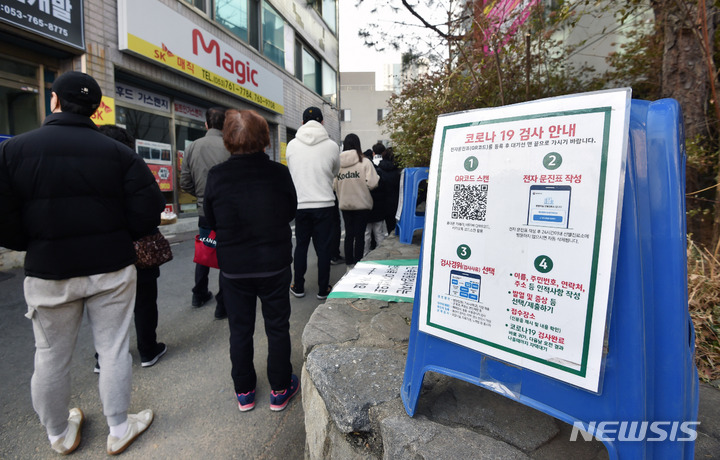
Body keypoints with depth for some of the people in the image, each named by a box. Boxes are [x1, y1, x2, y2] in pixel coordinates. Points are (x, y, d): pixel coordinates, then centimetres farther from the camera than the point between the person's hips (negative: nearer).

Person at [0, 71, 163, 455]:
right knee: (113, 350, 13)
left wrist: (37, 245, 10)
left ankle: (60, 434, 39)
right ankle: (119, 430, 28)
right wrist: (114, 238, 6)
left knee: (51, 356, 19)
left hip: (48, 273, 1)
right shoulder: (118, 152, -6)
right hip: (112, 269, 0)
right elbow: (147, 212, -12)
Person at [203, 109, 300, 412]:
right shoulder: (279, 173, -14)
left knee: (240, 329, 17)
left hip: (233, 268, 1)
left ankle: (244, 392, 32)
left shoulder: (217, 176, -12)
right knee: (277, 327, 14)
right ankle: (280, 389, 28)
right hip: (275, 265, -1)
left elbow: (211, 221, 0)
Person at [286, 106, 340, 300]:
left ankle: (298, 286, 23)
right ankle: (323, 289, 15)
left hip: (300, 203, 2)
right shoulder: (331, 145, -5)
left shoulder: (292, 145, 0)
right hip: (324, 203, -2)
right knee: (324, 247, 7)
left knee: (301, 244, 14)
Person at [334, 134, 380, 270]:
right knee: (360, 235, 6)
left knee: (349, 234, 13)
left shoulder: (338, 163, 0)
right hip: (362, 204, -3)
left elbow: (334, 185, -2)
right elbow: (372, 183, -16)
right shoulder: (364, 161, -10)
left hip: (345, 205, 3)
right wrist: (377, 178, 5)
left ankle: (349, 264, 20)